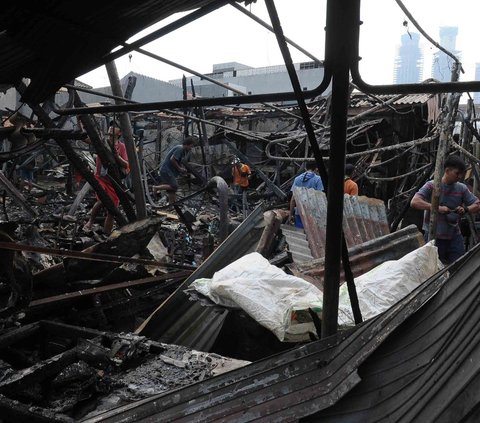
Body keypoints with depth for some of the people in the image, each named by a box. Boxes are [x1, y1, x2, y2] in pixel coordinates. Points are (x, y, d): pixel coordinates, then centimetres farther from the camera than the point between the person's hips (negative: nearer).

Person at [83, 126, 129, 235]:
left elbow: (126, 165, -3)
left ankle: (106, 235, 21)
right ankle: (90, 222, 4)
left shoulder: (122, 147, 3)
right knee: (101, 200, -25)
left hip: (114, 181, 3)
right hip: (101, 178, -3)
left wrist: (116, 155, -19)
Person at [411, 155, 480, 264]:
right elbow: (414, 202, -22)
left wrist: (466, 209, -14)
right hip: (434, 236, -4)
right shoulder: (432, 186, -10)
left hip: (454, 236, 4)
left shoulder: (462, 188, 3)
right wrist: (438, 208, -29)